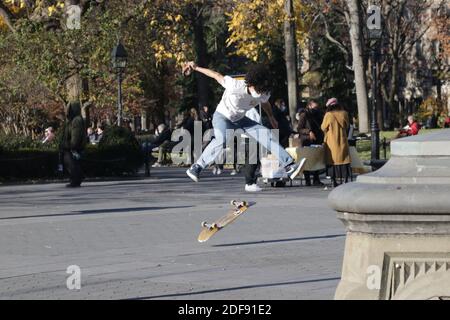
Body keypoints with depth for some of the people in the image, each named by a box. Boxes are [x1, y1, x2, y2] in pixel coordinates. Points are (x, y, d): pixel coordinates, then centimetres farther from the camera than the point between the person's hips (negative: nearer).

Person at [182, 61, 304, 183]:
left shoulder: (264, 94, -18)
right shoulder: (235, 86, -35)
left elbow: (265, 103, 8)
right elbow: (217, 76, -20)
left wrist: (271, 118, 25)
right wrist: (195, 68, -13)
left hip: (240, 119, 5)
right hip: (222, 117, -5)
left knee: (267, 135, -7)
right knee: (221, 139, -35)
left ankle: (289, 166, -5)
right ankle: (196, 167, -28)